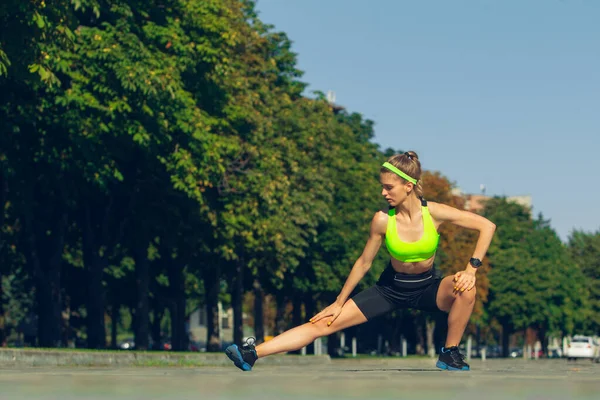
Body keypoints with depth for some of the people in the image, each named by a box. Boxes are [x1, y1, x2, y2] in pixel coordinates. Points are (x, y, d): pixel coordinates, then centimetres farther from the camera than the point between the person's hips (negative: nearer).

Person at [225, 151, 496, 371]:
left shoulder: (434, 213, -22)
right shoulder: (382, 220, -20)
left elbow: (487, 226, -17)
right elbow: (364, 263, -7)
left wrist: (471, 268, -25)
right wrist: (339, 302, 0)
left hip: (428, 287, 0)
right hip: (392, 288, 0)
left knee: (465, 289, -33)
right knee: (324, 323, -12)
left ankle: (450, 354, -11)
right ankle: (251, 354, -16)